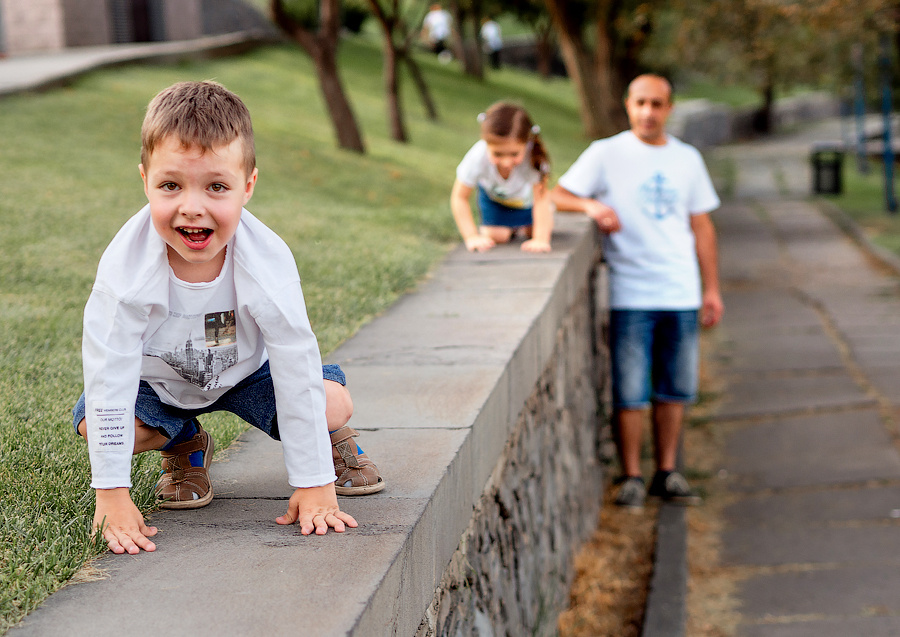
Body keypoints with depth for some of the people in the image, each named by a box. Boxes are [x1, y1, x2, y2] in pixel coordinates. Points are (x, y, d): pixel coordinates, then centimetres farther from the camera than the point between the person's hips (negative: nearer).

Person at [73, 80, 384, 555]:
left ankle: (324, 441, 17)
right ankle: (183, 445, 7)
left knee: (333, 403, -22)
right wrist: (111, 494, -33)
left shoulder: (267, 262, -33)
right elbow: (108, 374, -31)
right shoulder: (126, 265, -35)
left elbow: (296, 371, -27)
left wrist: (314, 484, -25)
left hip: (244, 370, 0)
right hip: (158, 379, 1)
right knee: (92, 422, -26)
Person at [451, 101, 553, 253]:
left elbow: (541, 198, -39)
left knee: (535, 232, -2)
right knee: (496, 237, -10)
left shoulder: (533, 157, -44)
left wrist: (541, 240, -47)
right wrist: (472, 237, -34)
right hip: (492, 194, 0)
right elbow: (459, 197, -29)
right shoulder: (477, 157, -42)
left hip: (527, 194, 0)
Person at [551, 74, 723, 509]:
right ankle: (631, 477, 9)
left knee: (675, 390, 8)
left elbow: (701, 227, 15)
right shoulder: (606, 154, 1)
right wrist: (591, 205, -23)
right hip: (630, 294, -3)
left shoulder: (687, 159, 12)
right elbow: (557, 196, -2)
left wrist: (712, 288, 13)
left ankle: (667, 473, 20)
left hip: (681, 294, 3)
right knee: (630, 393, -2)